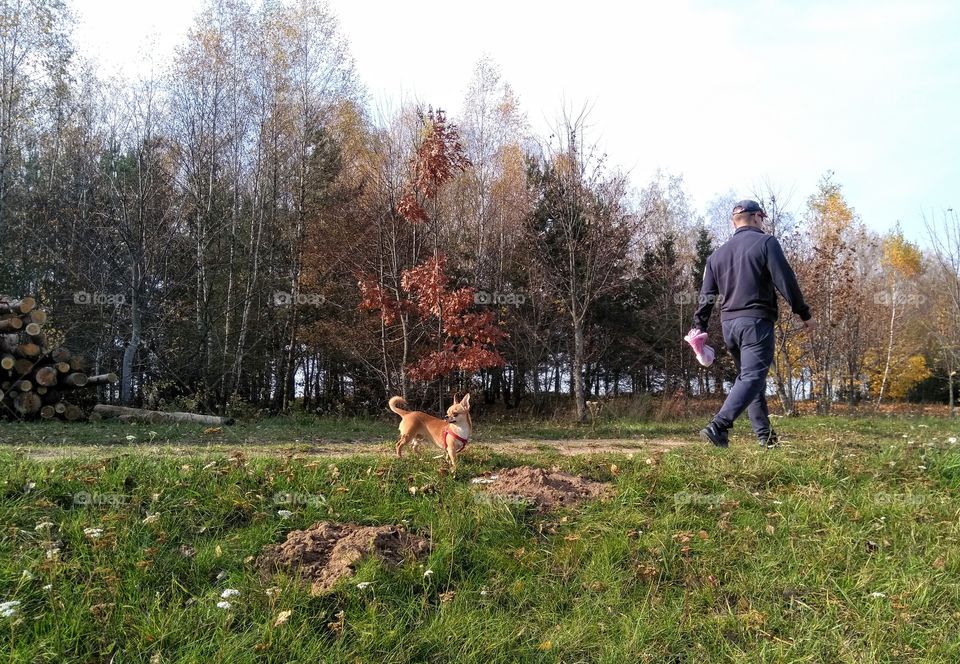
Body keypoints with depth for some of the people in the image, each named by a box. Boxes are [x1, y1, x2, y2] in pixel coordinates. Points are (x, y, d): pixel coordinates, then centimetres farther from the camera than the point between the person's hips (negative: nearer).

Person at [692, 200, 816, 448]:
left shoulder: (718, 254, 15)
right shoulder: (766, 243, -2)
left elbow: (706, 295, 12)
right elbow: (786, 281, -7)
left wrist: (699, 328, 13)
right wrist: (805, 314, -1)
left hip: (728, 324, 7)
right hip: (756, 321, -7)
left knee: (746, 376, 15)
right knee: (752, 377, -11)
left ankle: (765, 436, 17)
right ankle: (718, 427, -26)